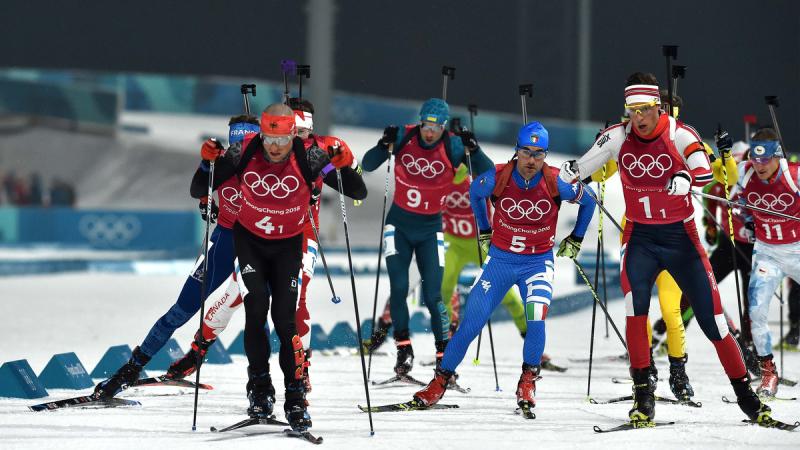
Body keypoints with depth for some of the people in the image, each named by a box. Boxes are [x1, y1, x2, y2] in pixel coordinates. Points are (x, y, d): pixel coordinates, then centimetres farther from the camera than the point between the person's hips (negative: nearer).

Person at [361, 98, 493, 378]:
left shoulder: (452, 146, -13)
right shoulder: (404, 137, -10)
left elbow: (488, 173, -15)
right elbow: (368, 166, -7)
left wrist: (473, 150, -31)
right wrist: (384, 146, -25)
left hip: (430, 229, -1)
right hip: (399, 224, 1)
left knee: (433, 295, -5)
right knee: (398, 288, -7)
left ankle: (444, 356, 4)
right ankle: (403, 349, 6)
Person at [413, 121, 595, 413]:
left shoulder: (556, 183, -17)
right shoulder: (497, 178, -15)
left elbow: (588, 202, 4)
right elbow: (474, 194, 10)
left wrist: (575, 240, 9)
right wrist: (484, 231, 15)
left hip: (538, 261, -1)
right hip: (500, 258, 1)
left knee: (536, 321, -23)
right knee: (471, 323, -1)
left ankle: (528, 379, -2)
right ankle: (441, 380, 13)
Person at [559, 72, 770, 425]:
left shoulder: (679, 134, -14)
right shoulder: (618, 137, -5)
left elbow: (705, 171, -30)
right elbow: (580, 168, 5)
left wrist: (686, 177, -52)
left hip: (681, 237, -1)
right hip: (640, 237, 1)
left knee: (712, 319, -1)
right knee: (635, 302, -24)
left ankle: (744, 392, 15)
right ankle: (643, 392, -14)